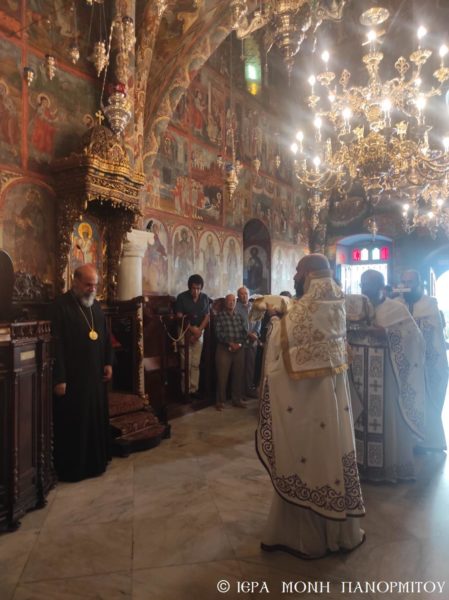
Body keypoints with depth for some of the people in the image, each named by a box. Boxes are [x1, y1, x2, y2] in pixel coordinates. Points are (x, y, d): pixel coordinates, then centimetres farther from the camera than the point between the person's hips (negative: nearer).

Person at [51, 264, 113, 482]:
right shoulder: (60, 305, -13)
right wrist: (59, 378, -19)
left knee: (96, 421, 15)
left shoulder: (96, 306, 11)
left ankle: (95, 462, 30)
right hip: (71, 378, -7)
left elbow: (105, 337, 18)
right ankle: (70, 469, 19)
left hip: (95, 376, 7)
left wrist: (108, 363, 9)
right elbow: (55, 344, -17)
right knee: (73, 424, 4)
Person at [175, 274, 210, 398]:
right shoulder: (182, 297, -8)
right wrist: (192, 328, -19)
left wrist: (199, 330, -11)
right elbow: (179, 317, -10)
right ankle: (185, 390, 6)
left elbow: (207, 316, 3)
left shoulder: (205, 298, 2)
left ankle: (194, 389, 13)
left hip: (199, 333, 3)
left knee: (196, 363, 5)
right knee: (186, 364, -3)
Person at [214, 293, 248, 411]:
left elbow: (244, 332, 7)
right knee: (222, 376, -2)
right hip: (224, 349, -3)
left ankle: (237, 399, 19)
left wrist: (238, 344, -8)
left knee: (238, 375, 7)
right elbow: (219, 333, -8)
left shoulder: (239, 316, 11)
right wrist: (230, 343, -15)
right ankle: (221, 401, 8)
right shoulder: (220, 315, 0)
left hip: (239, 348, 4)